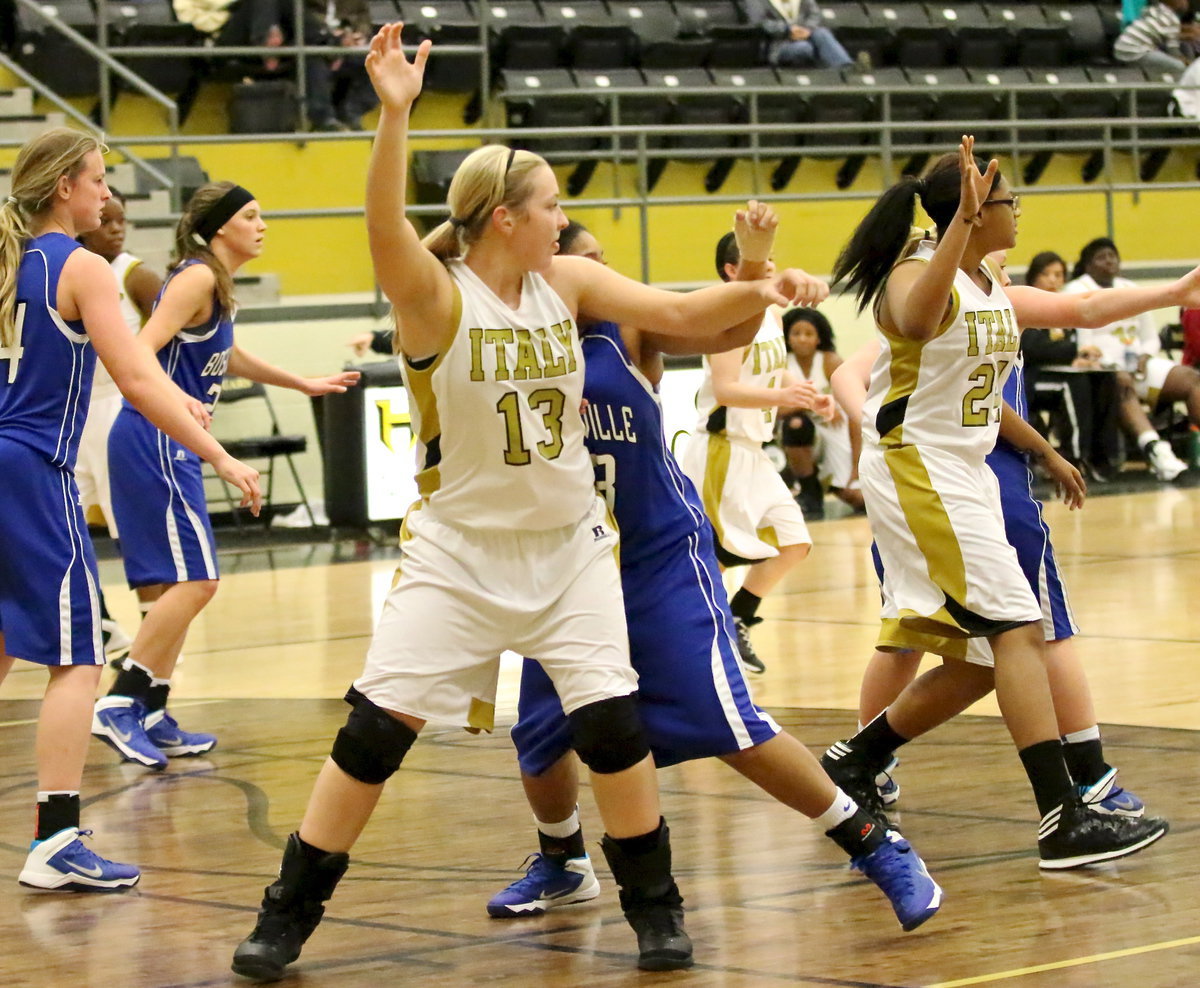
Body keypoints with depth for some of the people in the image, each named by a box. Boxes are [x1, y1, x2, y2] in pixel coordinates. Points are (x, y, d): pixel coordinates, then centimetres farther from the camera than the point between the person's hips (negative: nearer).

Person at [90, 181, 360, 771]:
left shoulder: (217, 285, 17)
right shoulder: (197, 278, -12)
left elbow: (225, 356, 34)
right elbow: (139, 356, -22)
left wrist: (303, 384, 40)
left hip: (170, 447, 10)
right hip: (152, 441, -10)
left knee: (179, 584, 12)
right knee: (194, 580, -15)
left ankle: (153, 720, 16)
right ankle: (120, 705, -14)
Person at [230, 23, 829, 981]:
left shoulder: (568, 282, -1)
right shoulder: (436, 295, -14)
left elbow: (680, 313, -3)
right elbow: (386, 228, -33)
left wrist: (757, 292, -23)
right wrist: (395, 113, -47)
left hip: (569, 544, 3)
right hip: (459, 550, -3)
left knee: (612, 722, -7)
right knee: (375, 728, -7)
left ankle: (655, 907, 11)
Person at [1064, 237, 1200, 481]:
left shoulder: (1130, 289, 22)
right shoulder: (1077, 291, 3)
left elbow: (1151, 338, 21)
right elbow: (1082, 343, -9)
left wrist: (1144, 356, -2)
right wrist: (1115, 365, -21)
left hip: (1139, 364, 7)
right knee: (1122, 384, -41)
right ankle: (1154, 449, -65)